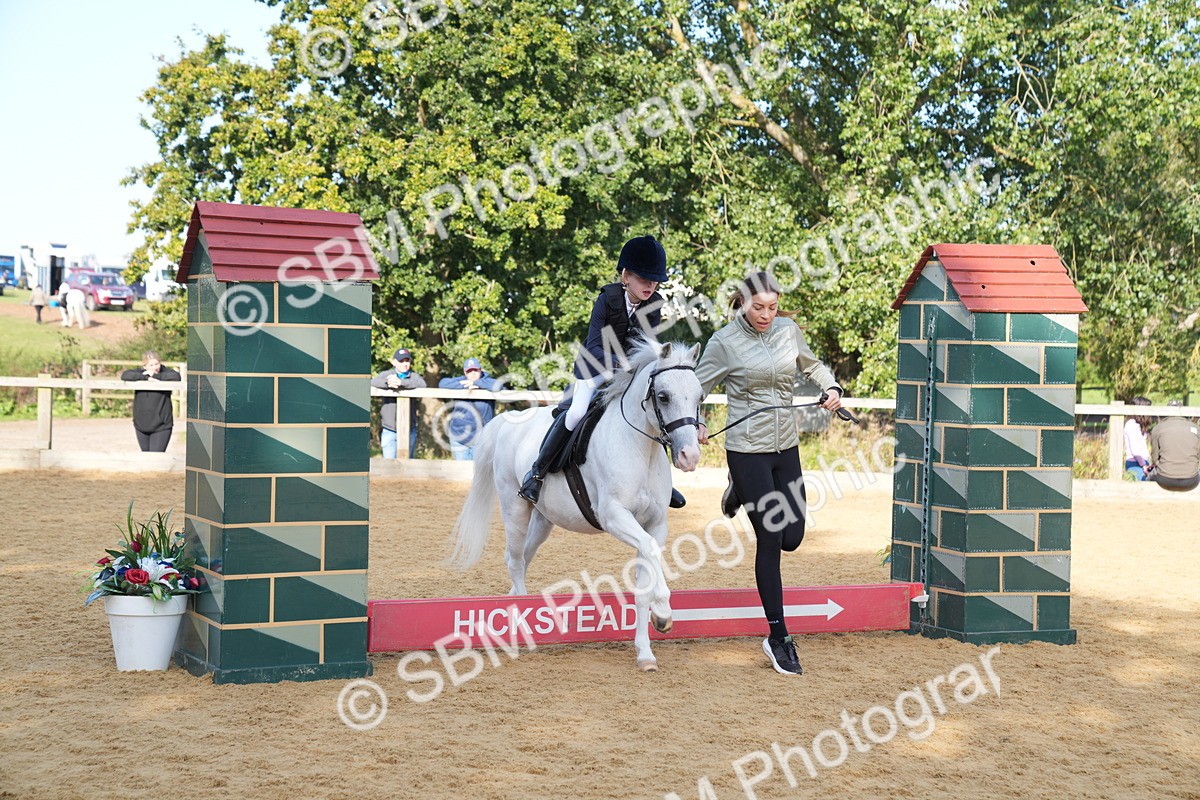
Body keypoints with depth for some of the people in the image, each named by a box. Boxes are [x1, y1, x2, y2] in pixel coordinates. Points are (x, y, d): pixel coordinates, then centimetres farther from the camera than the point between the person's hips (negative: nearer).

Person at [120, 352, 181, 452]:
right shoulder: (140, 373, 2)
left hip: (161, 426, -4)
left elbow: (176, 376, -25)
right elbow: (124, 375, -14)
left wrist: (155, 375, -20)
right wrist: (147, 377, -22)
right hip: (141, 425, 4)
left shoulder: (165, 372, -5)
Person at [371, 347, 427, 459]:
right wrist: (388, 383, -30)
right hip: (389, 430, 0)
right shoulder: (387, 374, 7)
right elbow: (373, 382, -11)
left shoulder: (414, 376, 5)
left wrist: (401, 382, -29)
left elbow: (422, 384, -17)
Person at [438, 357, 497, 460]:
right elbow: (442, 383, -10)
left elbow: (497, 386, -24)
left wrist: (476, 383, -17)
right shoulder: (461, 381, 3)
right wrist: (466, 386, -15)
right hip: (459, 436, 2)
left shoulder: (486, 381, -3)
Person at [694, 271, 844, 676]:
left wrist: (832, 388, 3)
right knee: (769, 540, -5)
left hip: (787, 448, 5)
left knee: (792, 537, 8)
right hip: (747, 450, -5)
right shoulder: (725, 341, -9)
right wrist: (695, 424, -22)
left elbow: (811, 364, 22)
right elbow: (696, 386, -4)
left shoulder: (789, 329, 4)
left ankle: (742, 496, 40)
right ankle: (779, 639, 4)